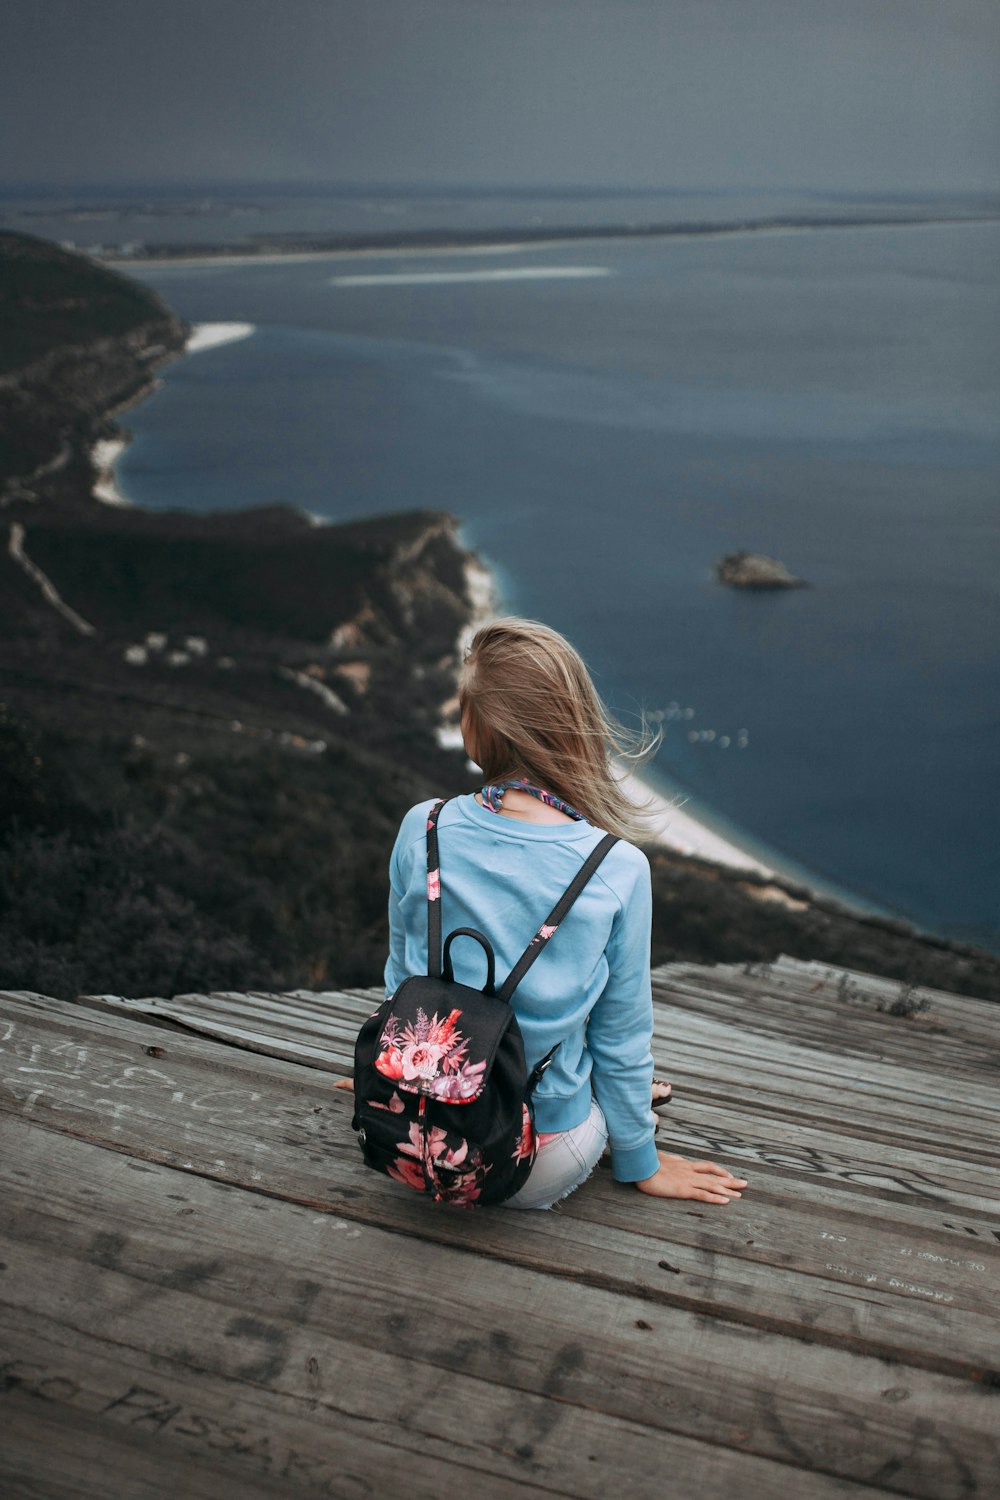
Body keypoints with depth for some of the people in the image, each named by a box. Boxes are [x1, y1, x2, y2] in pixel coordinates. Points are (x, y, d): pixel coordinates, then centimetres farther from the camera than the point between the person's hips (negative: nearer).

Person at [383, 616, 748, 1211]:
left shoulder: (421, 832, -14)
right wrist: (641, 1162, 12)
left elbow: (402, 978, 3)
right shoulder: (620, 872, -19)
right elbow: (623, 1037, -6)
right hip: (541, 1174, -1)